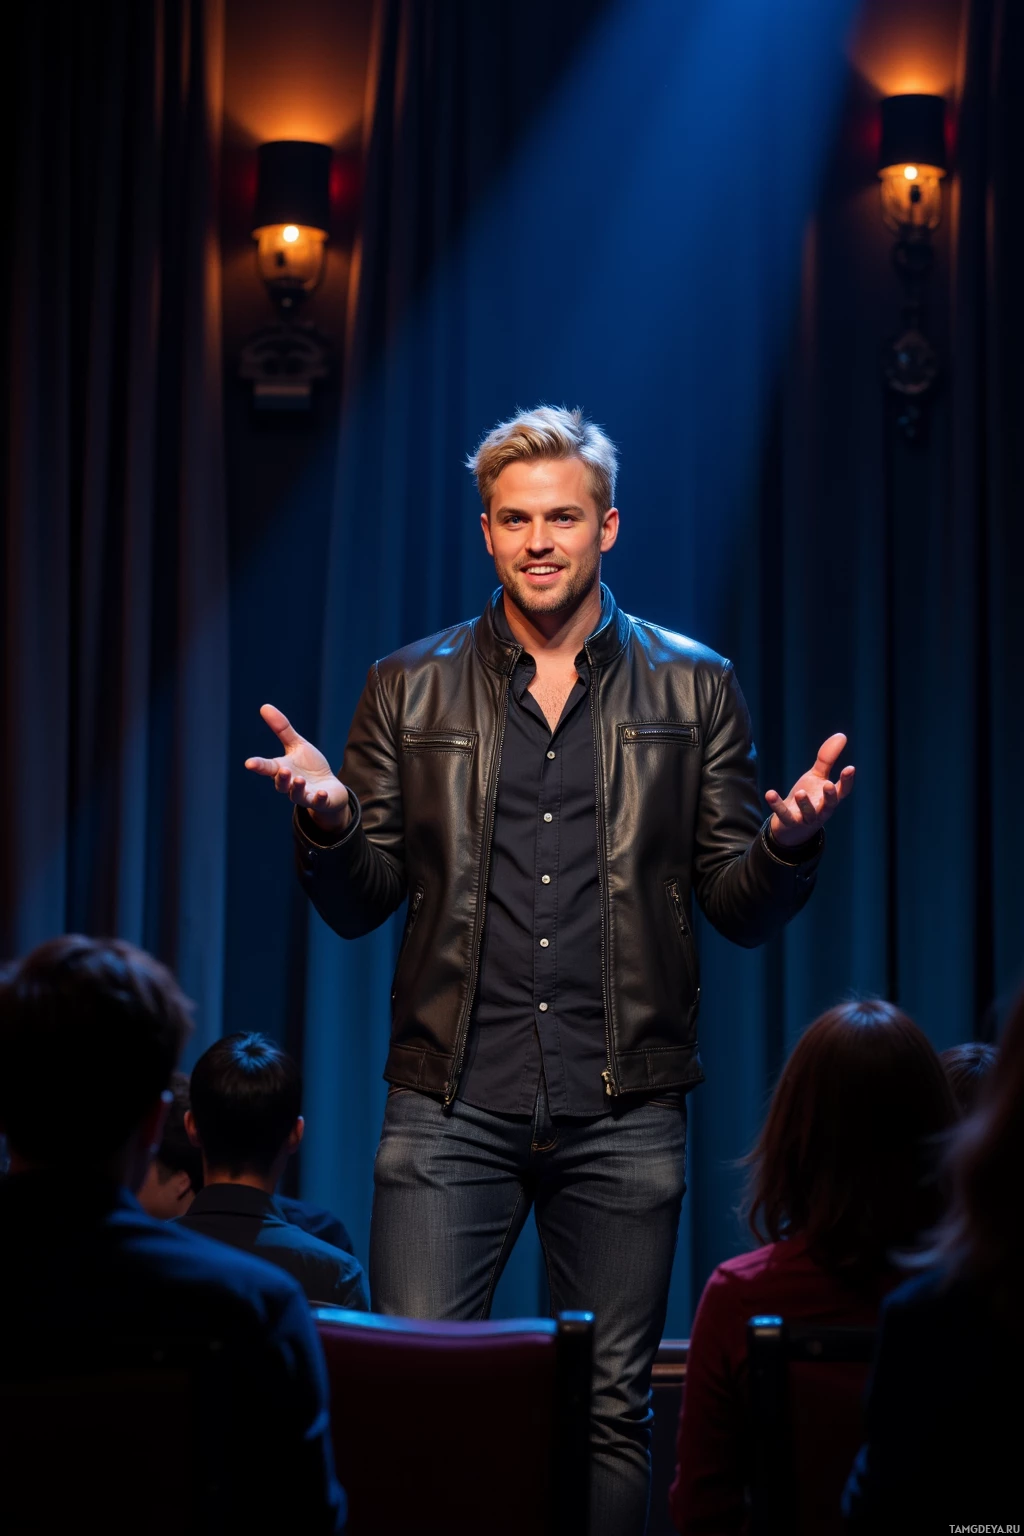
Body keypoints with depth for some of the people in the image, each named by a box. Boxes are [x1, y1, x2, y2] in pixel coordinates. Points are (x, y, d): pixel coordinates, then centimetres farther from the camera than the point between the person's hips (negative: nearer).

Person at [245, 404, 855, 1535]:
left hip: (622, 1112, 0)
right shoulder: (410, 689, 8)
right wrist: (327, 825, -13)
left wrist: (789, 846, -14)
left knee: (612, 1408, 6)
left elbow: (739, 910, 7)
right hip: (451, 1103, 0)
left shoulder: (693, 689, 8)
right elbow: (360, 906, 8)